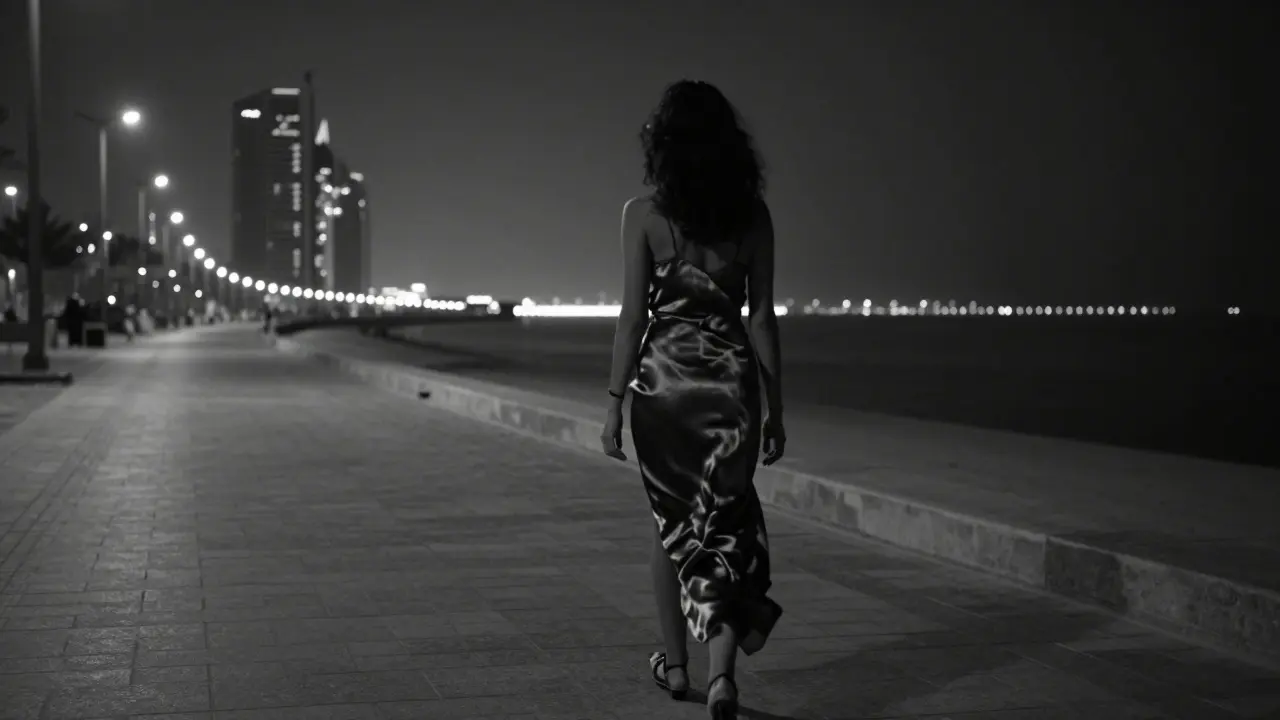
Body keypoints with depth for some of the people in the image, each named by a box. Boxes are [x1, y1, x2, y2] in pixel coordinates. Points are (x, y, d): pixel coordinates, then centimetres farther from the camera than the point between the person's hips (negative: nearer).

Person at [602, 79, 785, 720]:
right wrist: (775, 407, 6)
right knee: (724, 523, 8)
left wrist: (615, 402, -3)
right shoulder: (751, 214, 0)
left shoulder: (643, 214, -6)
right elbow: (761, 316, 1)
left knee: (671, 523, 16)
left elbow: (633, 316, -8)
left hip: (664, 380, -1)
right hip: (733, 380, 1)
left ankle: (676, 665, 27)